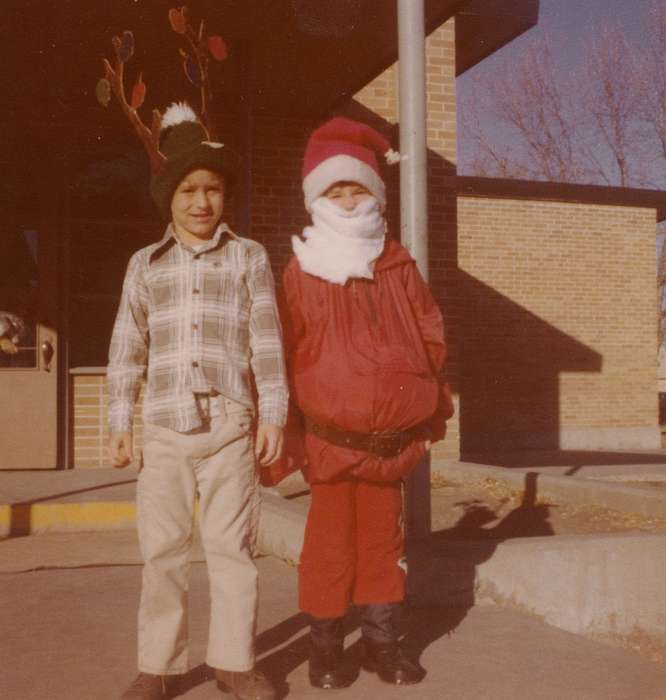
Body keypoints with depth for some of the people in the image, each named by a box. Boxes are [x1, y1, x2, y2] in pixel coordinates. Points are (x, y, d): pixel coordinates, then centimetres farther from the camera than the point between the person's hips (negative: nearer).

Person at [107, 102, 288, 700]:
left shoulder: (248, 257, 7)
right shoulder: (145, 264, 12)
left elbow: (267, 338, 2)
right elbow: (128, 347, 11)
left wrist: (273, 413, -3)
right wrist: (120, 422, 6)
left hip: (231, 425, -1)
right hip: (164, 427, 2)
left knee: (232, 545, 2)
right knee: (162, 549, 5)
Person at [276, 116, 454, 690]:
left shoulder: (399, 267, 8)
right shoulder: (300, 271, -2)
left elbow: (430, 336, 12)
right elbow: (281, 353, 0)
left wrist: (430, 402, 9)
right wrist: (287, 426, -1)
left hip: (391, 436, 3)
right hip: (329, 434, -3)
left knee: (383, 538, 12)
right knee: (331, 540, 4)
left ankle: (383, 642, 24)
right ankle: (326, 647, 17)